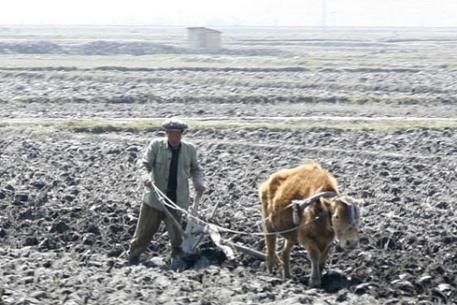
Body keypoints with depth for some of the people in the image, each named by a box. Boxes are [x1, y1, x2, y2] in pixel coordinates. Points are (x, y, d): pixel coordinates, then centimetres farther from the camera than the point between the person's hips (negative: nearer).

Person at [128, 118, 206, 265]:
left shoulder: (189, 149, 5)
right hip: (155, 196, -1)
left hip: (177, 199, 1)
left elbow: (196, 169, 18)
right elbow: (145, 163, -5)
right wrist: (146, 177, -27)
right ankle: (134, 255, 18)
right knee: (146, 228, 4)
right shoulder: (156, 145, -3)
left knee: (176, 230, 0)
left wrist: (199, 182, -2)